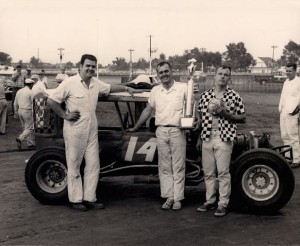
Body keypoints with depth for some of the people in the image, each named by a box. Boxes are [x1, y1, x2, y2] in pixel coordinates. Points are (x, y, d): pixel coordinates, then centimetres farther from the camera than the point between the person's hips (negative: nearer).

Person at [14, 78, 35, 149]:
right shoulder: (30, 92, -12)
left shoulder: (19, 91, 8)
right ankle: (20, 139, -18)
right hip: (27, 111, -8)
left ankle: (30, 143, 18)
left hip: (20, 110, 8)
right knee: (29, 128, -1)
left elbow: (15, 104, 14)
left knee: (25, 128, 14)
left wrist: (16, 113, 24)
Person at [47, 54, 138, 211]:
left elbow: (110, 88, 28)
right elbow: (51, 101, -10)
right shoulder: (70, 83, -12)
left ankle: (89, 198, 15)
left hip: (92, 130, 7)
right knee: (74, 166, 3)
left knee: (93, 165, 6)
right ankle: (75, 200, 12)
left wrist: (126, 88, 30)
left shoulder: (96, 83, 7)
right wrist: (64, 115, -10)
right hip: (75, 131, -6)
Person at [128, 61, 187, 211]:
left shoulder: (183, 88, 1)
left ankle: (178, 198, 7)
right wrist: (135, 128, 21)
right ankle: (168, 197, 11)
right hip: (161, 131, 3)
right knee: (164, 167, 5)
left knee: (178, 167, 1)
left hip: (178, 131, -3)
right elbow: (148, 110, 19)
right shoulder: (155, 90, 11)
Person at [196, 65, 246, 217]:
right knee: (208, 172, 10)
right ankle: (210, 201, 22)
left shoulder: (234, 96, -1)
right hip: (207, 137, 4)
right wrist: (199, 138, 15)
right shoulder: (205, 96, 8)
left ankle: (223, 204, 8)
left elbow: (243, 118, 1)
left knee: (223, 172, -1)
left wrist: (226, 114, -14)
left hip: (224, 138, -3)